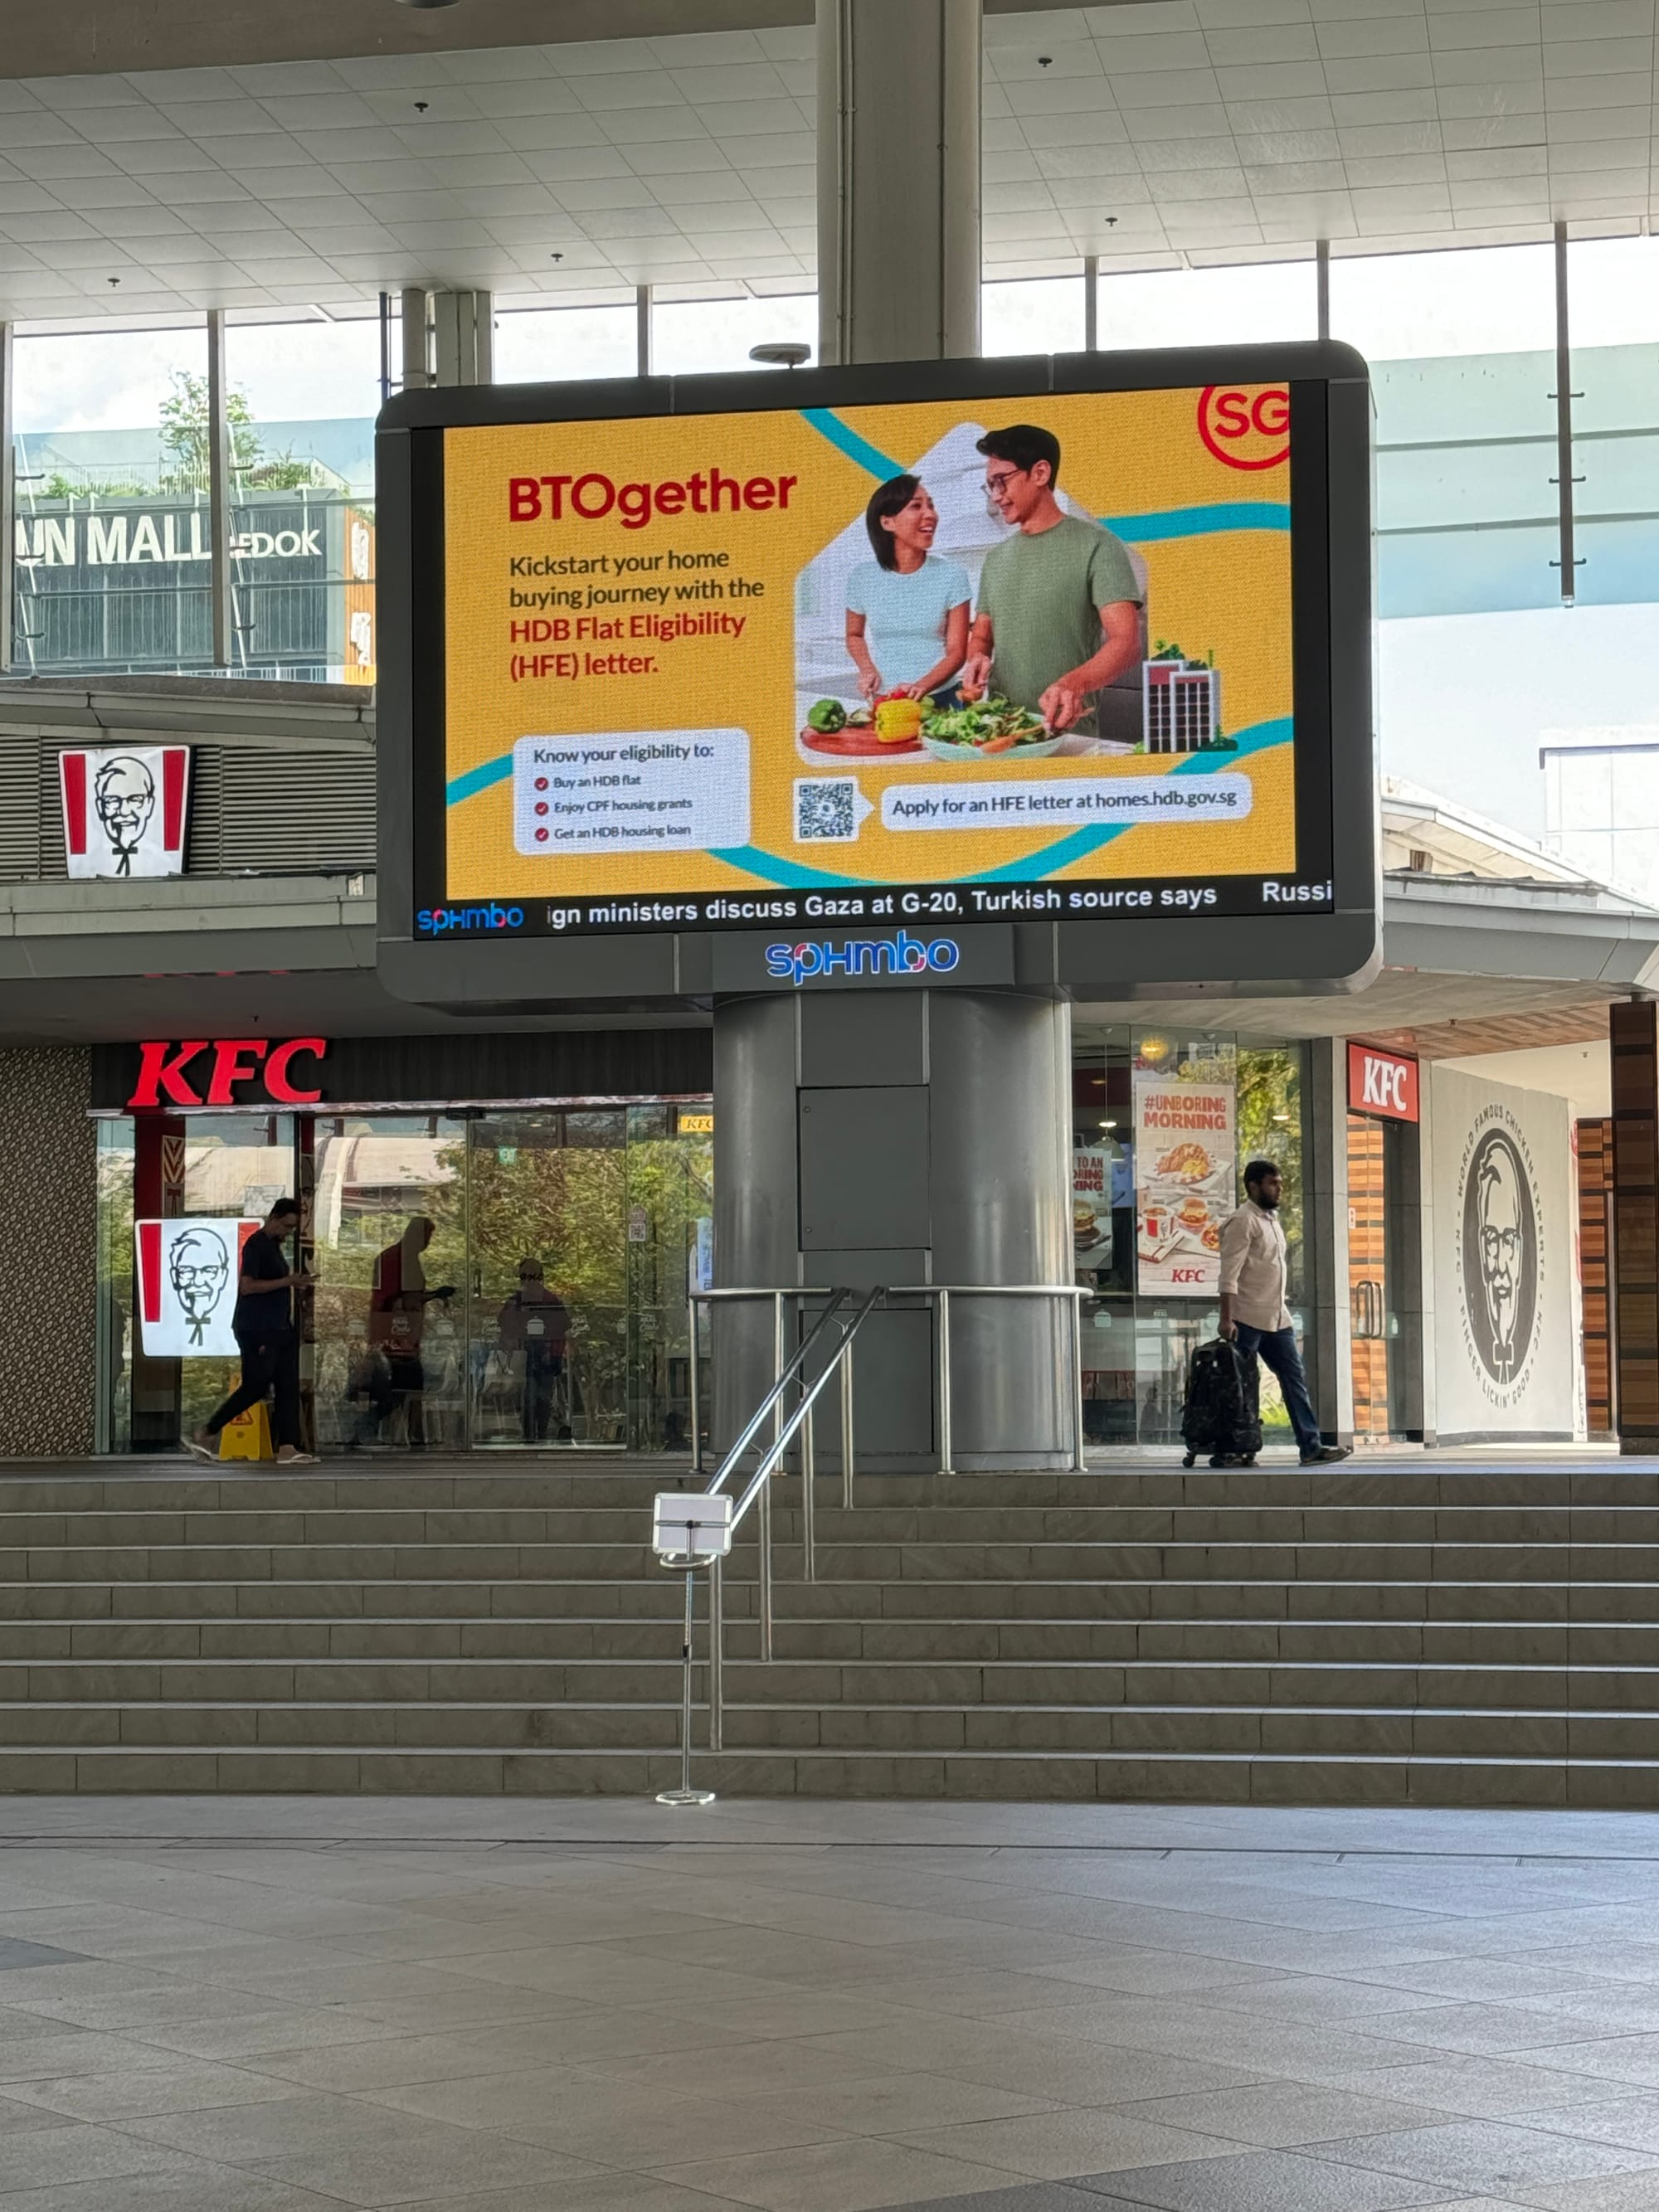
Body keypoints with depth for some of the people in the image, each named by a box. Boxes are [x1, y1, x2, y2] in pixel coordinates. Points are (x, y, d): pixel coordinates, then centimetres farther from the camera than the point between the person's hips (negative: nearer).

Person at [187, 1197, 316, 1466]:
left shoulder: (274, 1245, 19)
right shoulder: (256, 1244, -10)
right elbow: (247, 1286, -20)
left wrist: (294, 1284, 13)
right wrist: (287, 1282, -19)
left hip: (278, 1329, 10)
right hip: (256, 1330, -10)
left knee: (288, 1388, 2)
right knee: (255, 1387, -10)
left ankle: (287, 1449, -2)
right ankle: (204, 1435, -1)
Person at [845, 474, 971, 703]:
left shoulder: (952, 576, -5)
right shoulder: (863, 578, 0)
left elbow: (957, 652, -6)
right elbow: (854, 635, 16)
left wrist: (922, 687, -22)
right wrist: (867, 670, -3)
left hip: (939, 699, -1)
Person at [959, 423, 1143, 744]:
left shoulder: (1096, 547, -2)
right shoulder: (997, 557, 17)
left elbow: (1126, 643, -12)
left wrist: (1074, 684, -30)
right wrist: (977, 660, 0)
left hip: (1066, 733, -5)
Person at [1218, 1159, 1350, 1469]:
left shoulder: (1272, 1220, 17)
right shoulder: (1242, 1222, -12)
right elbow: (1229, 1274, -18)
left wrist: (1282, 1312, 19)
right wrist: (1226, 1319, -24)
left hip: (1277, 1318, 9)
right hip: (1248, 1318, -9)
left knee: (1295, 1378, 2)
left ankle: (1311, 1446, 0)